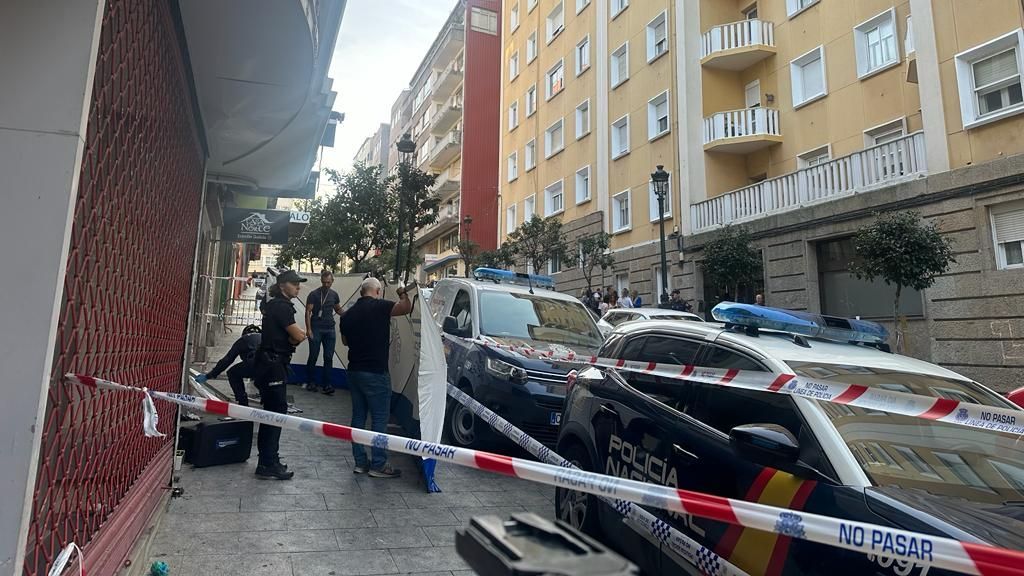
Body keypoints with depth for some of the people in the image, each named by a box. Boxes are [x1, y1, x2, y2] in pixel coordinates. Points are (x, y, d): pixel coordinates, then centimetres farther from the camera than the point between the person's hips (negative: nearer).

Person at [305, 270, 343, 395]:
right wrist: (308, 329, -14)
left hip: (330, 330, 4)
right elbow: (308, 312, -6)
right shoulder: (314, 294, -4)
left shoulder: (334, 295, 10)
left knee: (328, 357, 1)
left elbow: (338, 310, 22)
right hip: (316, 329, -4)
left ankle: (326, 385, 4)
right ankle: (310, 382, 16)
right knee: (313, 356, 1)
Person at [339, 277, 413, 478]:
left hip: (354, 371, 7)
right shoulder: (379, 306, -12)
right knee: (380, 418, 1)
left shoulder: (348, 314, 9)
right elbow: (406, 307, -17)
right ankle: (378, 465, 4)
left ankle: (360, 462, 18)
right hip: (375, 372, -7)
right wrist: (403, 294, 3)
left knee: (358, 416, 13)